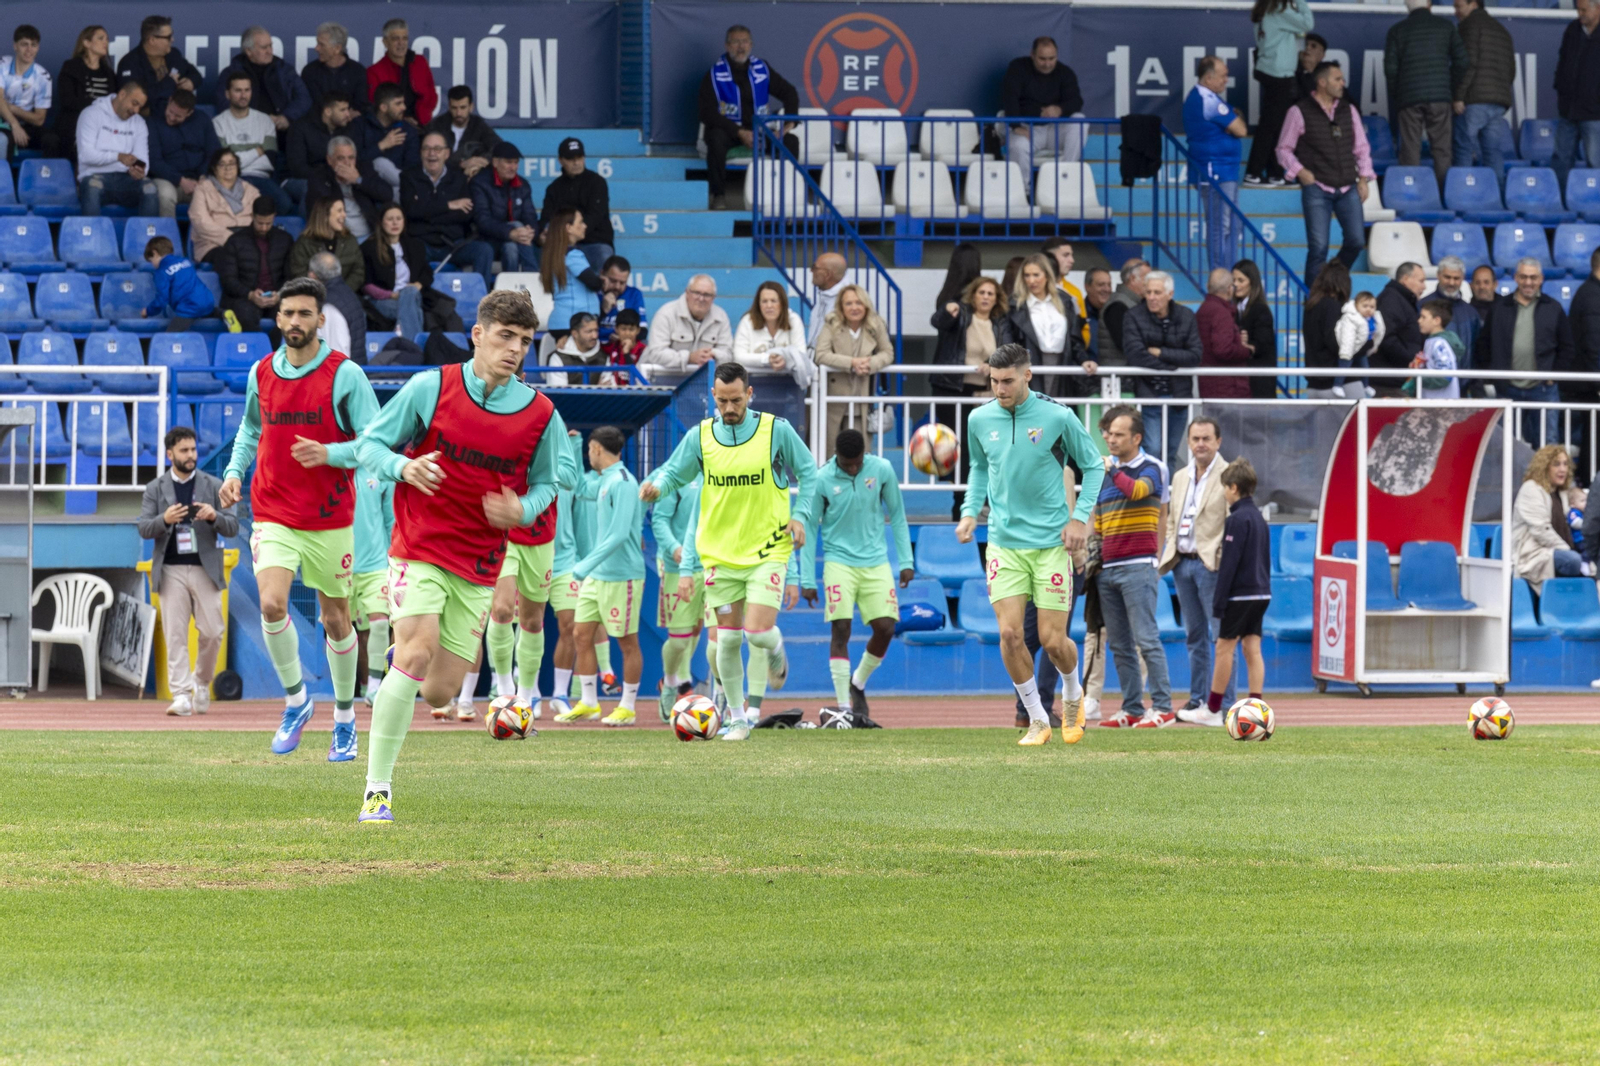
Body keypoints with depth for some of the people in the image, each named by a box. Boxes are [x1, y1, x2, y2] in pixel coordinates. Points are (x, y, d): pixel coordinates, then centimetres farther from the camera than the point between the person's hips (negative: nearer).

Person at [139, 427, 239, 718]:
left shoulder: (213, 486, 8)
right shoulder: (155, 489, 8)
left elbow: (232, 527, 5)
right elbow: (144, 528, 2)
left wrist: (214, 517, -17)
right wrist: (165, 520, -19)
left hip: (204, 569, 0)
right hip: (171, 570, 0)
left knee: (212, 631, -2)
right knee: (175, 635, -6)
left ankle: (202, 683, 21)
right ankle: (181, 696, -7)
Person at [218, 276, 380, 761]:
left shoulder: (345, 375, -8)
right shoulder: (261, 374, 5)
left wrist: (329, 454, -24)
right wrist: (235, 471, 7)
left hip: (330, 520, -2)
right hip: (273, 515, 2)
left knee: (335, 619, 8)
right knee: (272, 604, -19)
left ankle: (345, 717, 27)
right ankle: (294, 700, 2)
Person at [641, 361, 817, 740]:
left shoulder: (776, 430, -5)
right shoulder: (699, 437, 0)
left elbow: (807, 471, 7)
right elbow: (674, 473, 5)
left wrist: (800, 515, -5)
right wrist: (656, 486, -19)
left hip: (767, 549, -2)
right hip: (720, 553, 2)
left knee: (758, 633, -13)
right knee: (728, 638, 3)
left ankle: (775, 650, 25)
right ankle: (736, 717, 17)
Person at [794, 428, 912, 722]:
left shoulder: (882, 470, -3)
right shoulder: (822, 480, -8)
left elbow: (896, 514, 9)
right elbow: (809, 527, 0)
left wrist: (905, 561, 6)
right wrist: (807, 579, -1)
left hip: (876, 562, 2)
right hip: (840, 562, -2)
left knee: (885, 628, -6)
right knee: (841, 629, -11)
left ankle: (858, 684, 21)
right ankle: (844, 706, -7)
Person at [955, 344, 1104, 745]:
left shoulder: (1057, 417, -8)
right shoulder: (980, 420, 3)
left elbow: (1092, 465, 4)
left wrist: (1080, 517, -5)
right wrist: (970, 511, 7)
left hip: (1051, 542, -3)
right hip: (1004, 542, 3)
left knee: (1052, 640, -3)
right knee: (1010, 634, -9)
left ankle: (1073, 696, 30)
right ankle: (1037, 720, 7)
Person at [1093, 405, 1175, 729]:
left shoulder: (1150, 468, -2)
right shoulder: (1104, 472, 17)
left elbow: (1136, 491, -25)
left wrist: (1112, 470, -13)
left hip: (1138, 566, -7)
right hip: (1108, 568, 7)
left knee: (1146, 639, -11)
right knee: (1119, 645, 5)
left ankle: (1162, 707, -9)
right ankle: (1132, 708, 8)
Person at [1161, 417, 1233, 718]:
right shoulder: (1180, 477, 17)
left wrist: (1224, 560, -17)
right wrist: (1167, 556, 11)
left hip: (1211, 564, -7)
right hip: (1182, 563, 7)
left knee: (1221, 635, -6)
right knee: (1194, 636, 11)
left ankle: (1225, 703, -5)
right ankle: (1198, 700, 17)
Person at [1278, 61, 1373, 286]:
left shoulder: (1348, 111, 12)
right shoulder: (1300, 112, -2)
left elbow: (1361, 148, 18)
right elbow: (1284, 149, 3)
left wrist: (1364, 178, 6)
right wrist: (1299, 171, -11)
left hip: (1347, 188, 4)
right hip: (1317, 189, -4)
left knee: (1356, 241, -2)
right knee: (1318, 247, -8)